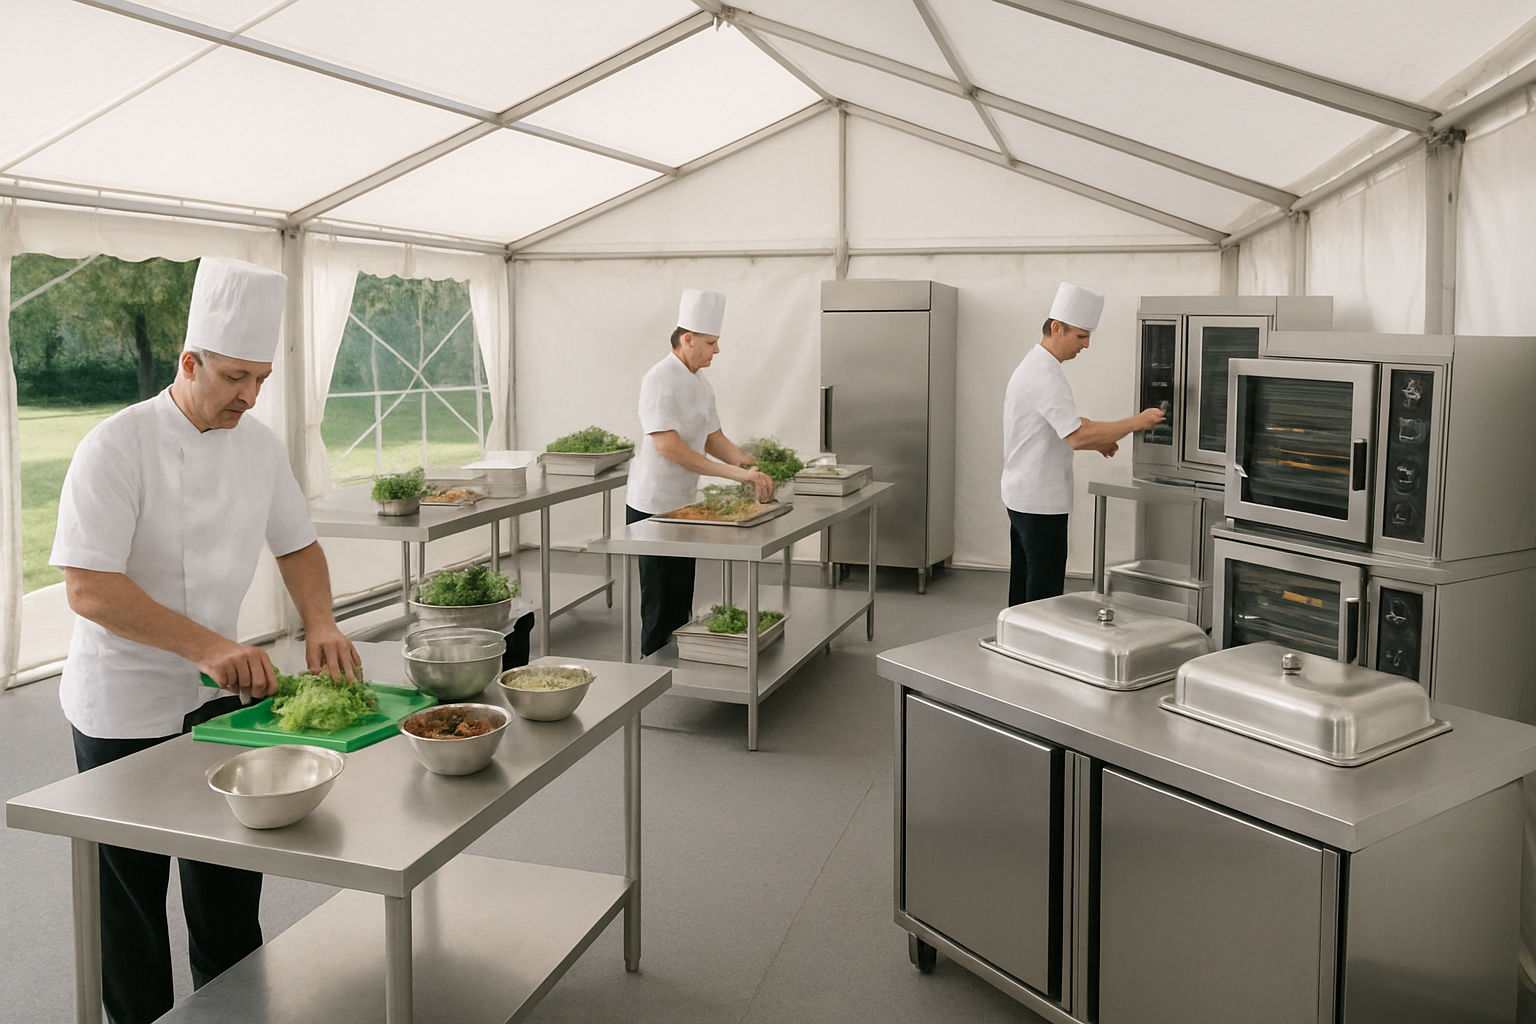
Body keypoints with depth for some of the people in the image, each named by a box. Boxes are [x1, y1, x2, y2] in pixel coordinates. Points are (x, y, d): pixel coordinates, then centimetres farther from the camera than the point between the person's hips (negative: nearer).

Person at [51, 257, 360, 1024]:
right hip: (123, 708, -6)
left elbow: (296, 545, 10)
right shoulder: (118, 446, -19)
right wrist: (207, 647, -32)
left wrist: (320, 624, -7)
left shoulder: (258, 444, 1)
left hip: (218, 694, 6)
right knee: (131, 893, 9)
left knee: (230, 880, 15)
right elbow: (88, 588, -25)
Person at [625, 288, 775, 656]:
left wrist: (752, 466, -4)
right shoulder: (660, 379, -18)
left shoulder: (699, 383, 11)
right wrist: (734, 472, -31)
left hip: (683, 506, 9)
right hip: (653, 508, -9)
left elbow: (713, 438, 14)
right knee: (660, 606, -1)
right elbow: (667, 447, -28)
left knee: (681, 601, 15)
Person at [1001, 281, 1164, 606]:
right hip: (1041, 500, -10)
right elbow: (1077, 437, -28)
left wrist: (1095, 440, 6)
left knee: (1025, 585, 17)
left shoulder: (1032, 366, 14)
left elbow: (1061, 430, 22)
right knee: (1044, 592, -3)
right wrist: (1136, 422, -21)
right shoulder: (1045, 375, -20)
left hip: (1021, 494, 10)